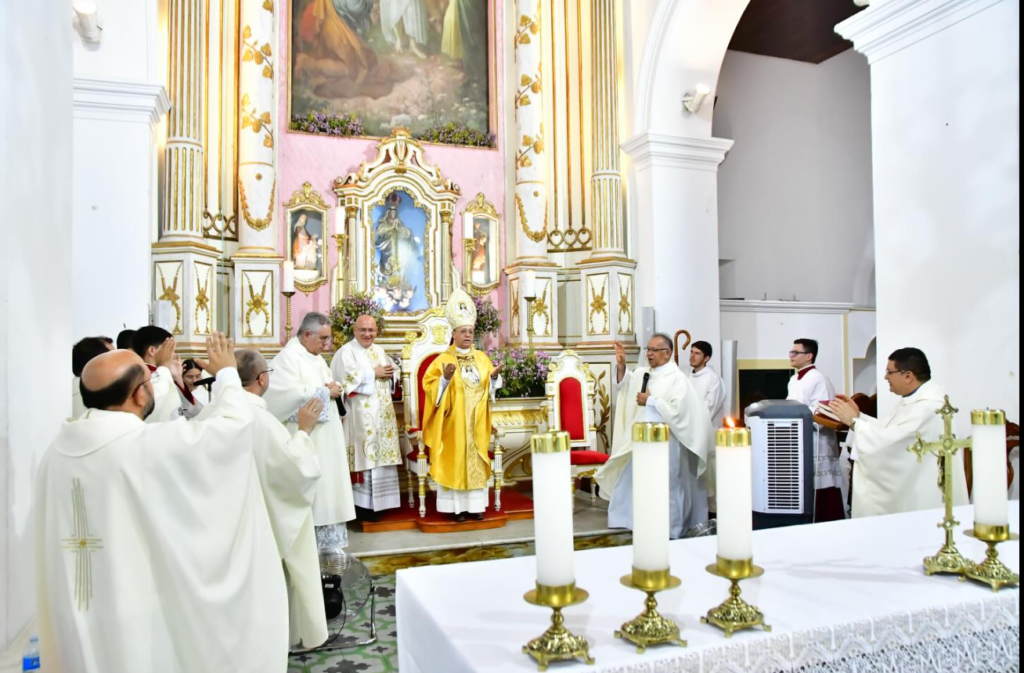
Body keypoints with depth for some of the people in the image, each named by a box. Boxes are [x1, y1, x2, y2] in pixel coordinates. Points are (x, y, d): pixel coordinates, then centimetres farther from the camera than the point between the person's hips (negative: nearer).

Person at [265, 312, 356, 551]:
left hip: (324, 438, 9)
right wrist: (326, 392, -14)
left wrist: (335, 389, -3)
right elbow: (294, 395, -25)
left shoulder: (317, 358, 15)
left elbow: (333, 387, 20)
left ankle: (328, 540, 20)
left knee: (326, 486, 11)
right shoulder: (287, 358, -13)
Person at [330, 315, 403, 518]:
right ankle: (362, 504, 0)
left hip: (382, 413, 7)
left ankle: (377, 501, 17)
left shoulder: (379, 351, 17)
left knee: (381, 455, 8)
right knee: (365, 455, -7)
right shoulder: (346, 352, -5)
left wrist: (389, 374, -5)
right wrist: (374, 374, -12)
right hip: (361, 414, -7)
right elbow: (348, 378, -18)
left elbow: (393, 371, 18)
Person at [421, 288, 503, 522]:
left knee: (476, 461, 6)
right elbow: (430, 387, -12)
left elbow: (489, 389, 10)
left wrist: (494, 376, -9)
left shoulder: (482, 358, 8)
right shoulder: (443, 359, -5)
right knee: (454, 461, -1)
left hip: (476, 422, 4)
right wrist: (445, 378, -28)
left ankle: (475, 505, 14)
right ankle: (456, 506, 6)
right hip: (453, 421, -4)